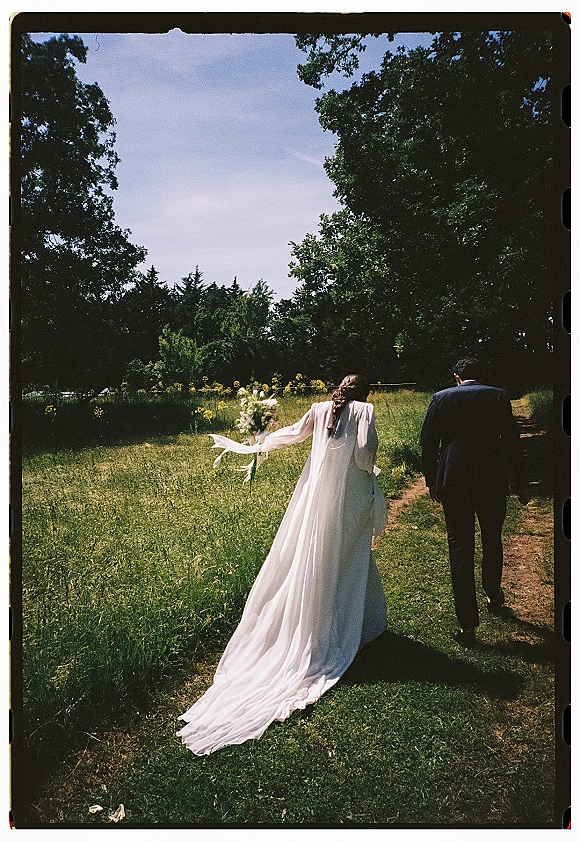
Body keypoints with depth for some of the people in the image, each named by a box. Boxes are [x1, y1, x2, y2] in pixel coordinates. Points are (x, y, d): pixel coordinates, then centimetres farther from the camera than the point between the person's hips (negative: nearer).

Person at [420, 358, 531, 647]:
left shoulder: (441, 398, 1)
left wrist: (431, 481, 10)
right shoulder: (498, 396, 0)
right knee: (492, 542, 22)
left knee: (460, 549, 4)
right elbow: (511, 442, -2)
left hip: (453, 485, -1)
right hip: (492, 482, 1)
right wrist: (521, 483, 5)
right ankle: (494, 597, 44)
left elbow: (428, 442, 1)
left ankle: (467, 624, 5)